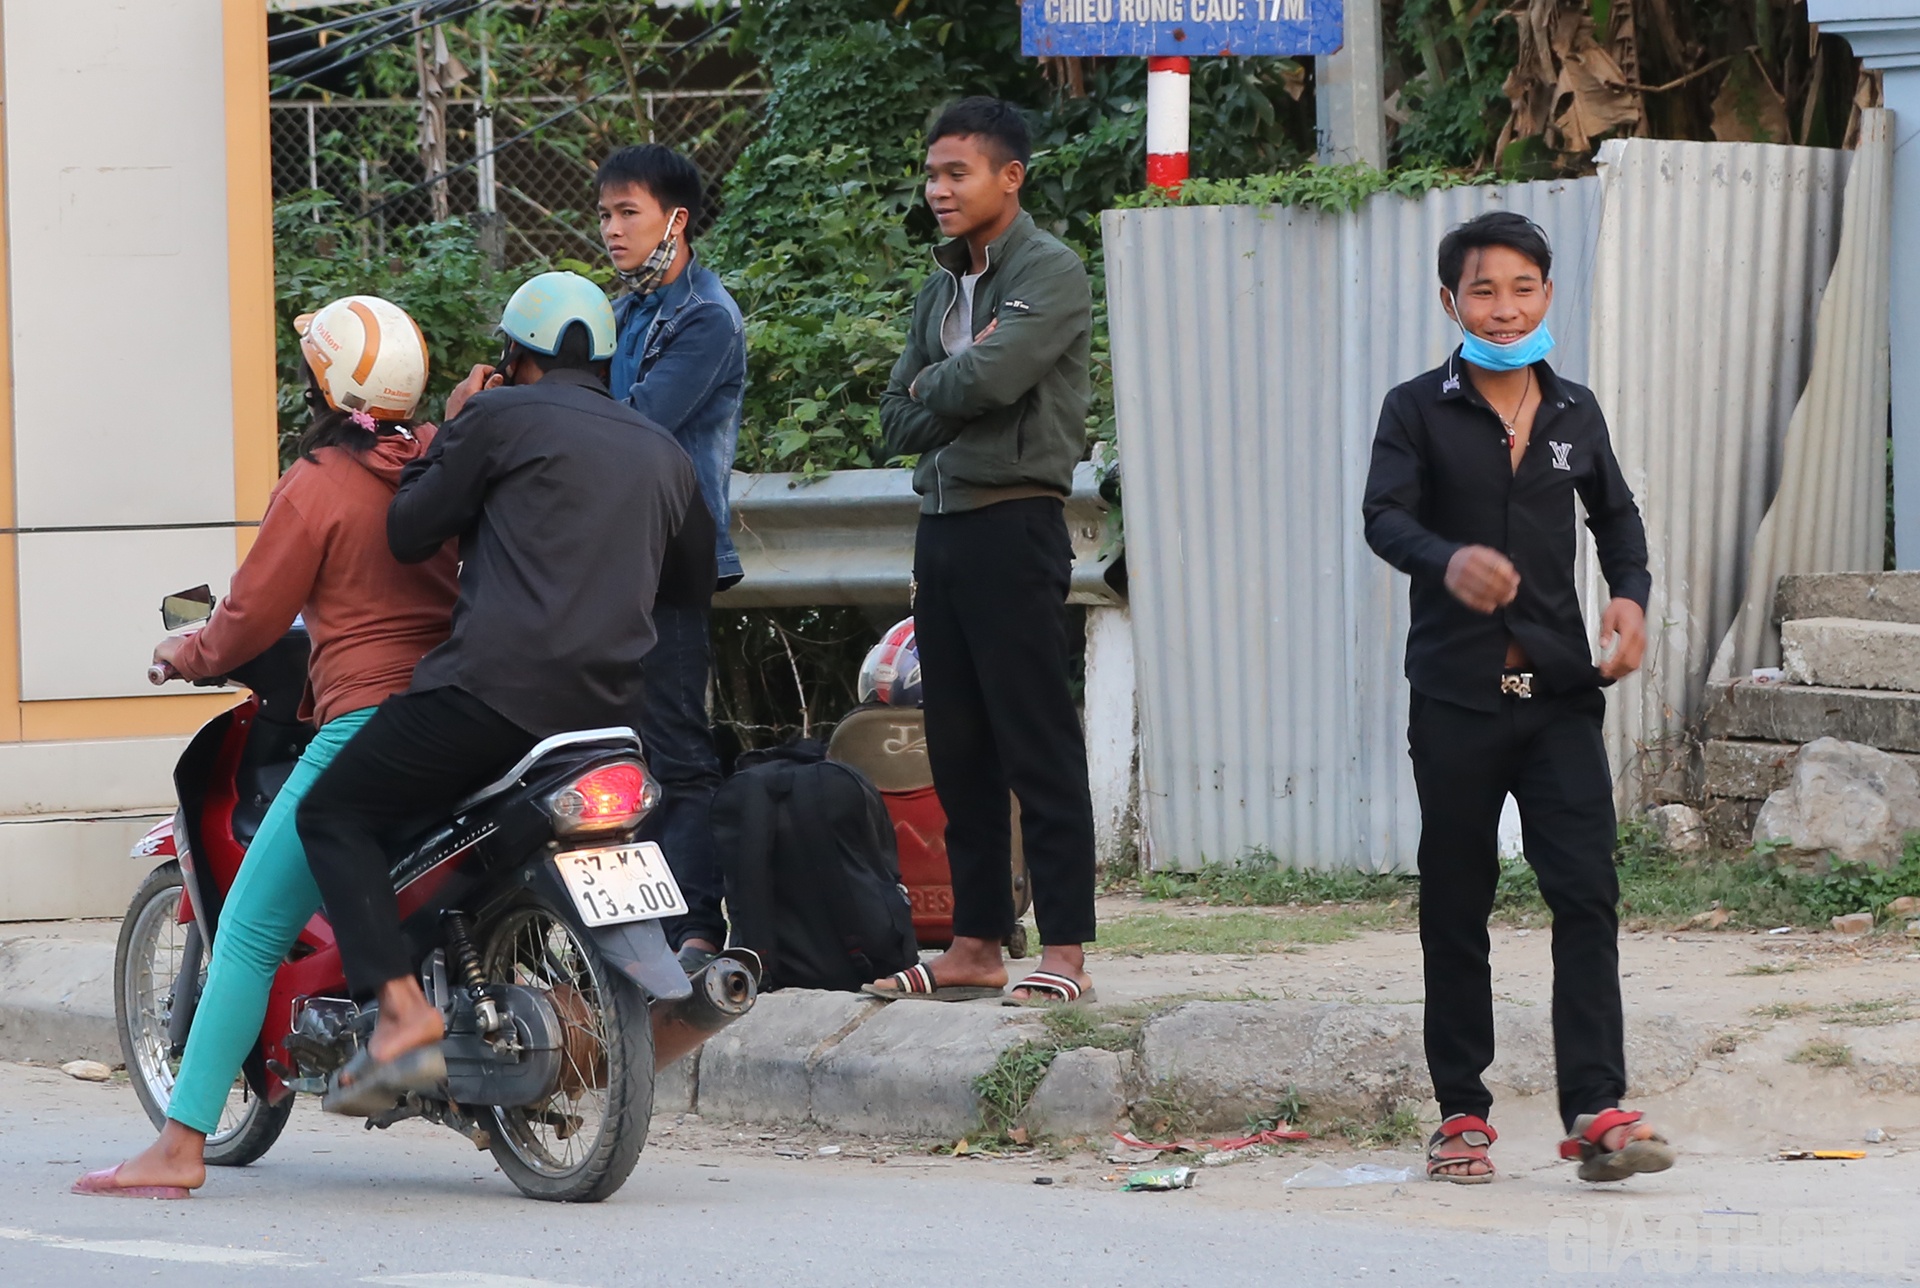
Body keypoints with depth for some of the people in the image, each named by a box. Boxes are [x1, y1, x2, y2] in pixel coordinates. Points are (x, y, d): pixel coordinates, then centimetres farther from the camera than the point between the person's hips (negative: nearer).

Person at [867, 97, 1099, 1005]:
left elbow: (992, 377, -21)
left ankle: (1065, 954, -10)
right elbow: (899, 421, 13)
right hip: (943, 525, 8)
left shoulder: (1050, 274, -7)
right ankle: (976, 946, 13)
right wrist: (958, 382, -5)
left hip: (1014, 526, -8)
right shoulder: (941, 290, 18)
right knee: (959, 751, 9)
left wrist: (933, 384, -1)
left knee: (1038, 749, -9)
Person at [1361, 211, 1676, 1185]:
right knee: (1455, 905, 4)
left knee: (1586, 892, -9)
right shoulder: (1418, 410, 0)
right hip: (1456, 695, -2)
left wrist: (1632, 595, 5)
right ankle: (1461, 1109, 12)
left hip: (1559, 692, 2)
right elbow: (1384, 516, -13)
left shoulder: (1575, 413, 11)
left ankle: (1595, 1107, -12)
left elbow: (1615, 514, 25)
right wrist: (1446, 560, -34)